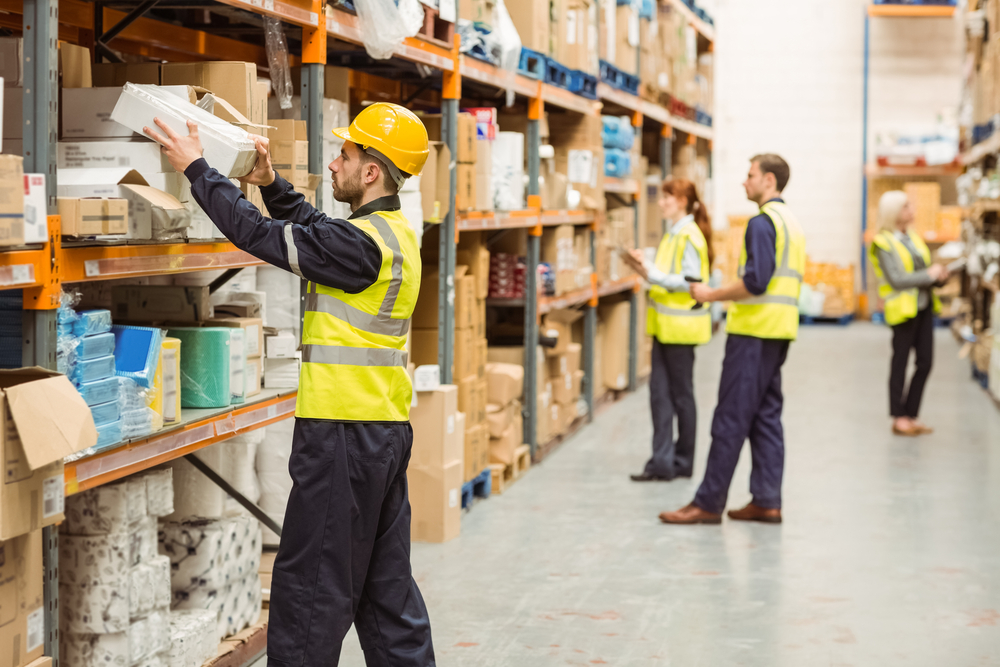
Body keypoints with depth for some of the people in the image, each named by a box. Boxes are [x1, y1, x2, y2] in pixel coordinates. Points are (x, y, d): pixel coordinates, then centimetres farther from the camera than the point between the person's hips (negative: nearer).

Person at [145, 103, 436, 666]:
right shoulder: (395, 232, 11)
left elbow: (262, 236, -17)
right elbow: (316, 228, 26)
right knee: (385, 580, 15)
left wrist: (197, 168, -9)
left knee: (312, 583, -1)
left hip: (345, 432, -10)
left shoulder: (363, 244, -19)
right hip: (388, 429, 10)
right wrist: (272, 184, 15)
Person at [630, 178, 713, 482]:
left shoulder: (689, 236, -14)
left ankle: (683, 461, 13)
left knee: (681, 394, 2)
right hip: (664, 324, 9)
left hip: (681, 326, -9)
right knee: (659, 392, 5)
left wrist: (653, 274, -24)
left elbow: (691, 281, -19)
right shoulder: (672, 234, 14)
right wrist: (647, 265, 5)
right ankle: (662, 461, 8)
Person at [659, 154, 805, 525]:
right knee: (766, 415, 11)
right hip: (779, 330, 10)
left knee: (730, 418, -6)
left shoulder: (763, 222, -13)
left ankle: (708, 504, -3)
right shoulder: (791, 221, 17)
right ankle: (767, 501, 11)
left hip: (754, 329, -9)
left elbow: (755, 281, -21)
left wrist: (711, 295, -11)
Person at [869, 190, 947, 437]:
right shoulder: (884, 243, -9)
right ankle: (899, 418, 7)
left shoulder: (913, 238, 15)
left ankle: (911, 415, 15)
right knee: (900, 362, 0)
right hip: (903, 308, -7)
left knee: (925, 362, 6)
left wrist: (939, 274, -4)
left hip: (924, 306, 7)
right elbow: (896, 279, -18)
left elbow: (926, 271, 18)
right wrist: (929, 274, -14)